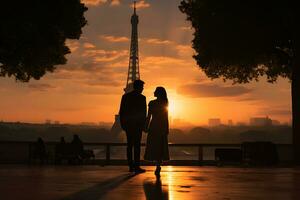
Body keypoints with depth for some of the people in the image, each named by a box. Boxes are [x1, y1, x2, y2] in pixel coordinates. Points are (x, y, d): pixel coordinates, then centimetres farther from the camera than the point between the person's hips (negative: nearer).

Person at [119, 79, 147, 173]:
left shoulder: (125, 96, 7)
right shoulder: (141, 98, -8)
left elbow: (121, 112, 7)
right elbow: (144, 113, -7)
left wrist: (123, 124, 13)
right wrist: (144, 125, 0)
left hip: (128, 124, 5)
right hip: (137, 125, -5)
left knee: (129, 145, 10)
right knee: (137, 145, -4)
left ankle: (131, 166, 12)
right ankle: (136, 166, -7)